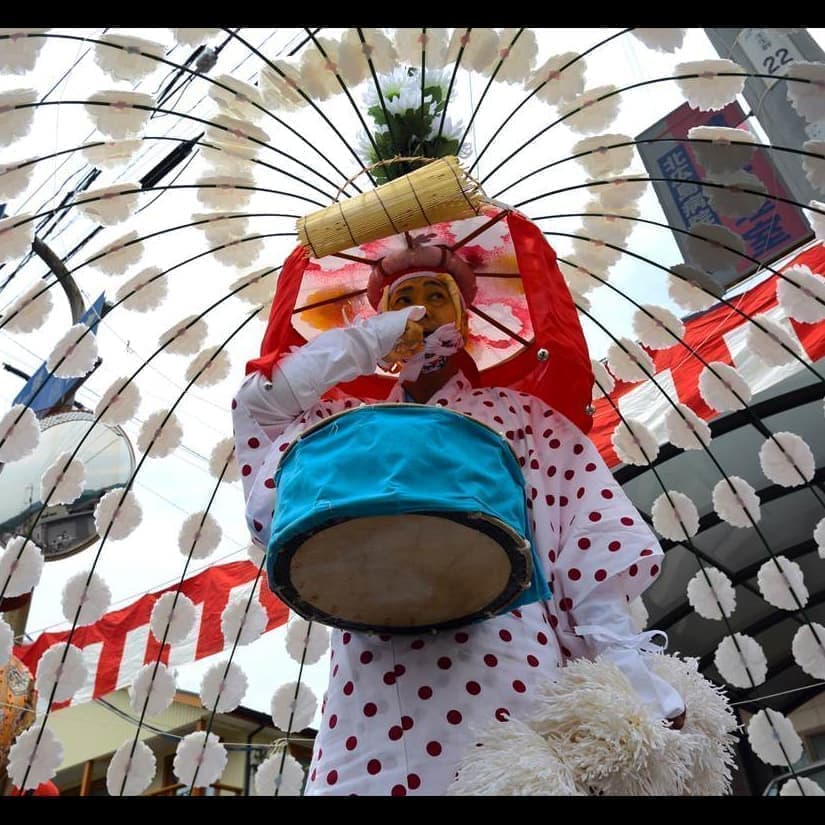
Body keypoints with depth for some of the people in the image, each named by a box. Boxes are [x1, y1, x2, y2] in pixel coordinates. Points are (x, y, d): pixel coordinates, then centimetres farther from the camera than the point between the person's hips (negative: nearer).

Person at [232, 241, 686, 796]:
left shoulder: (518, 413, 14)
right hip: (373, 683, 2)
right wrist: (367, 342, 7)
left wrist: (626, 666, -6)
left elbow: (588, 535, 5)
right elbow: (262, 401, 6)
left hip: (503, 665, -1)